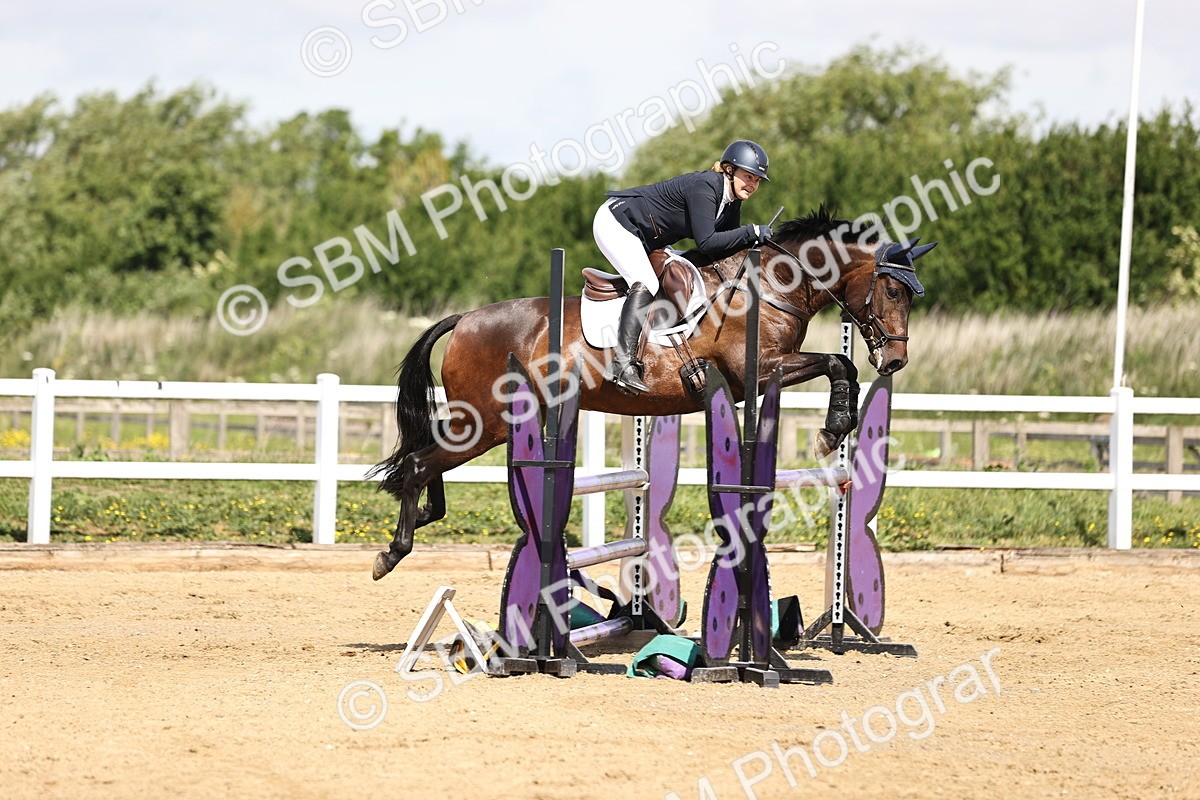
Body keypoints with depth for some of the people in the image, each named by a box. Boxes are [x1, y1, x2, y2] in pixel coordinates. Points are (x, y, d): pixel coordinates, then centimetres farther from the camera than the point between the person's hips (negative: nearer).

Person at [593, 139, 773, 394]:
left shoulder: (732, 203, 3)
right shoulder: (704, 187, -25)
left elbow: (729, 246, 6)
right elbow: (706, 242, -30)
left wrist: (755, 240, -10)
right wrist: (752, 232, -28)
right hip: (615, 223, -10)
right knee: (646, 285, -27)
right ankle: (624, 364, -36)